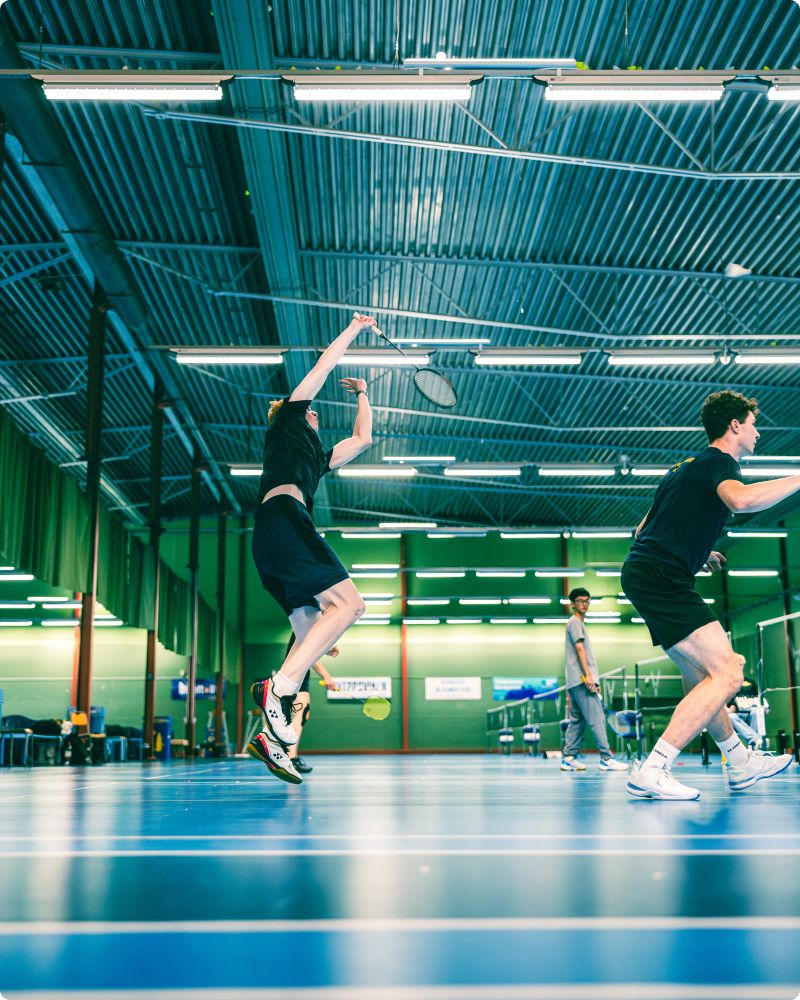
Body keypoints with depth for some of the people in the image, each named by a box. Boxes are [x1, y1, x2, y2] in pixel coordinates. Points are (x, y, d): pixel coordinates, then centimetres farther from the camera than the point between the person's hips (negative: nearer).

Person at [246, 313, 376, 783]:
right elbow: (325, 365, 21)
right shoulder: (286, 422, 19)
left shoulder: (318, 457, 38)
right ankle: (277, 688, -32)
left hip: (275, 542, 9)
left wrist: (363, 394, 54)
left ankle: (269, 735, -15)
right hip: (283, 517, -9)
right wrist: (355, 328, 32)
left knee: (311, 633, -4)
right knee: (349, 603, -20)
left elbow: (363, 438, 47)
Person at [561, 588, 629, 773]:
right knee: (597, 718, -13)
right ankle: (606, 758, -16)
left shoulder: (580, 623, 25)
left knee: (577, 720, 7)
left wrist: (594, 680, 19)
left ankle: (569, 758, 7)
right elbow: (579, 648, -13)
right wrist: (588, 675, -20)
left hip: (577, 681, 10)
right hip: (581, 679, -10)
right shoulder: (575, 622, -3)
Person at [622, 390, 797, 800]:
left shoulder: (690, 466, 25)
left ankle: (739, 764, 35)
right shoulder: (719, 460, -4)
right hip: (661, 578, -11)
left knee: (701, 674, 21)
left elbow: (643, 530, 31)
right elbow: (741, 499, -29)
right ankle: (651, 773, -18)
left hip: (643, 571, 11)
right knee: (727, 674, -14)